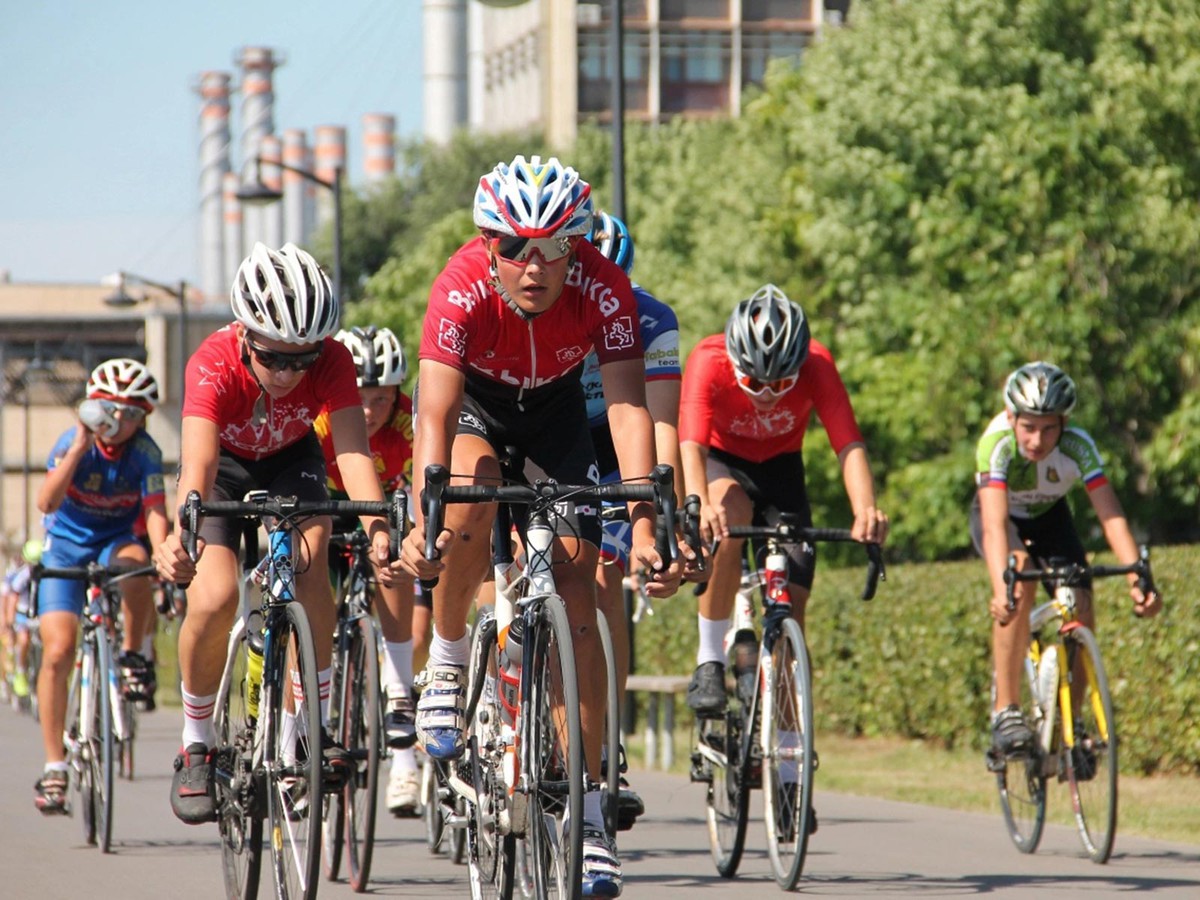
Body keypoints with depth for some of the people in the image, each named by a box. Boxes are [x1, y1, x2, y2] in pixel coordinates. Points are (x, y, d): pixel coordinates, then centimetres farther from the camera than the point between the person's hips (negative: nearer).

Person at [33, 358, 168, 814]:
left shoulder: (145, 453, -15)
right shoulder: (72, 443, -18)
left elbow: (155, 511, -26)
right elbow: (46, 502, -31)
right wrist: (78, 450, -41)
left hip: (116, 541, 1)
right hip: (66, 545, -1)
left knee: (134, 560, -38)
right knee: (58, 653, -15)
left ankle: (133, 656, -15)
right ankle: (54, 767, -7)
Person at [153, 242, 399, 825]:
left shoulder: (330, 361, -32)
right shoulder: (214, 365, -37)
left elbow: (352, 450, -42)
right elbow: (198, 465, -50)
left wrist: (377, 528, -60)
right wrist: (180, 538, -68)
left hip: (291, 460, 1)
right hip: (225, 461, -1)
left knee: (309, 559, -28)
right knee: (215, 597, -22)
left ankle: (317, 726, -15)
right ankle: (197, 745, 0)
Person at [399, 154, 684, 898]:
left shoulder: (605, 291, -32)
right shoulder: (462, 291, -35)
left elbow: (629, 407, -36)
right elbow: (435, 417, -39)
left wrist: (644, 526, -47)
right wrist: (422, 523, -53)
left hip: (554, 409, 1)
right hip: (473, 401, -1)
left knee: (578, 600, -8)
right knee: (471, 507, -36)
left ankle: (587, 814, -5)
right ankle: (447, 669, -10)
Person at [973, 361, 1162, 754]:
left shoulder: (1077, 446, -32)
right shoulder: (997, 442, -37)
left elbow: (1111, 515, -38)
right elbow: (995, 523, -47)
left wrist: (1137, 578, -53)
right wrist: (1001, 588, -62)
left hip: (1049, 516, 3)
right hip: (1003, 516, -3)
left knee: (1082, 611, -14)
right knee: (1020, 582, -33)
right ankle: (1005, 711, -28)